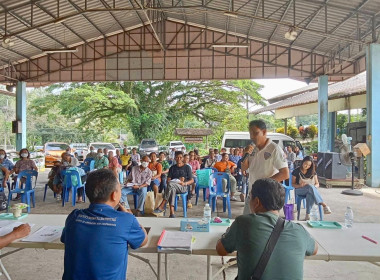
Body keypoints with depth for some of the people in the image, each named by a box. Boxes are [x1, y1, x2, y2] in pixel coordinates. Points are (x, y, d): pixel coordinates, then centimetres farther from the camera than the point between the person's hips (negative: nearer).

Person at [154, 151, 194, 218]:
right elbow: (168, 180, 9)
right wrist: (177, 180, -10)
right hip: (173, 187, 3)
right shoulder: (172, 168, 17)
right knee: (172, 189, -37)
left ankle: (162, 206, -32)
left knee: (170, 185, -34)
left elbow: (192, 180, 6)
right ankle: (172, 213, -42)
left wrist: (184, 183, -13)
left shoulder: (187, 167, 9)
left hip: (183, 187, -2)